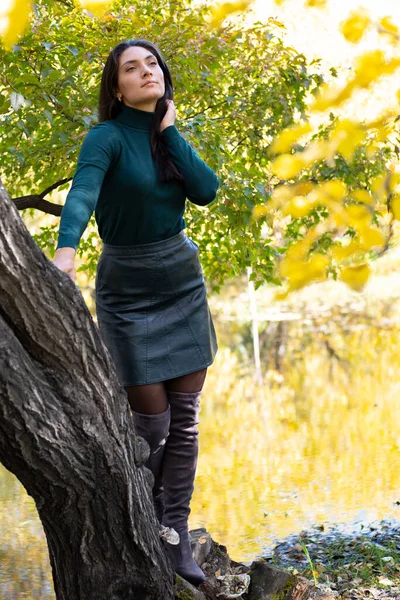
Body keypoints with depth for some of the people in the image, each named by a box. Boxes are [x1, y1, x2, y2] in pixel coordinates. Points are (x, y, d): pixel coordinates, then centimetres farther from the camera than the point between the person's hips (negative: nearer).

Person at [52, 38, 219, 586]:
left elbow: (206, 191, -8)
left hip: (183, 281, 6)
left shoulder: (168, 136, 6)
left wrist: (169, 130, -10)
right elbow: (82, 193, -33)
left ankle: (176, 540, 12)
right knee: (151, 423, -3)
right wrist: (66, 249, -52)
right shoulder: (107, 137, -14)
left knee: (185, 419, 3)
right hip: (129, 291, -5)